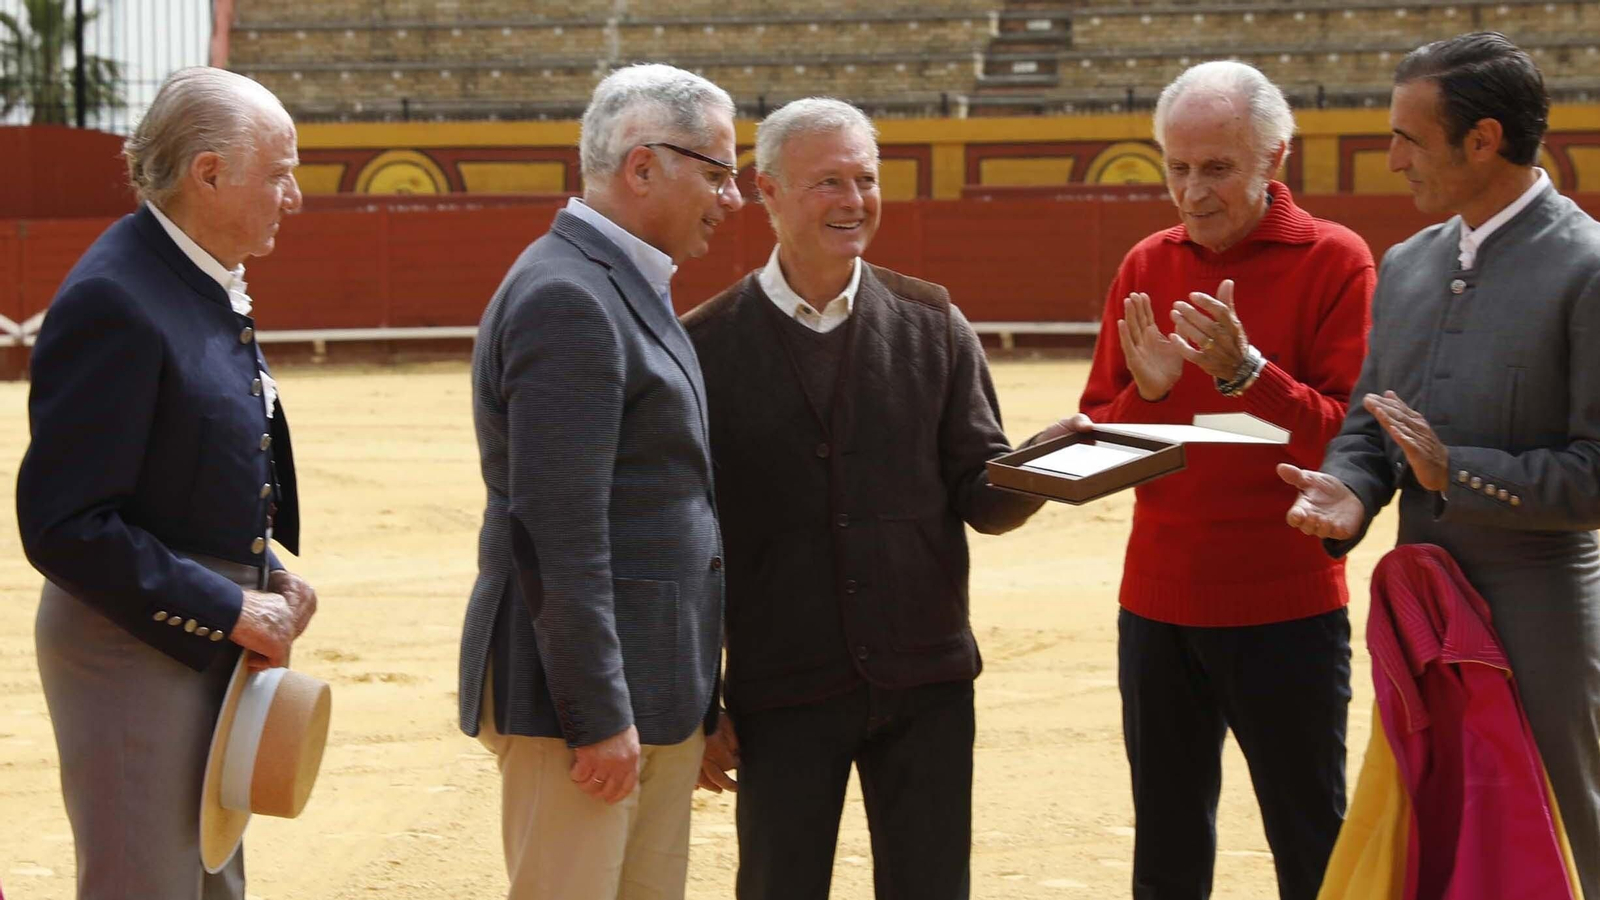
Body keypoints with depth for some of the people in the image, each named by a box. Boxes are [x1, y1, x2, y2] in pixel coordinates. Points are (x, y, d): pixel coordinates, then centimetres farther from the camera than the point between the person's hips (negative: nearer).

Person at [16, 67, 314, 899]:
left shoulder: (211, 286, 10)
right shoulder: (111, 300, -20)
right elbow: (64, 525, -22)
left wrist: (267, 571, 5)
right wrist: (232, 611, -19)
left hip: (210, 647, 10)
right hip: (135, 655, -10)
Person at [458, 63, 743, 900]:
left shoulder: (625, 288, 16)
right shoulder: (567, 299, -17)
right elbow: (559, 531, -21)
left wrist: (693, 694, 18)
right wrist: (598, 717, -21)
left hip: (660, 693, 10)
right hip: (580, 685, -10)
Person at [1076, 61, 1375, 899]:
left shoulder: (1334, 261, -5)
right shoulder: (1148, 267, 8)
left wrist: (1244, 370, -24)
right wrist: (1146, 390, -12)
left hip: (1288, 610, -4)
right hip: (1159, 607, 4)